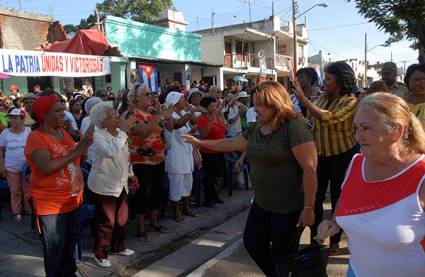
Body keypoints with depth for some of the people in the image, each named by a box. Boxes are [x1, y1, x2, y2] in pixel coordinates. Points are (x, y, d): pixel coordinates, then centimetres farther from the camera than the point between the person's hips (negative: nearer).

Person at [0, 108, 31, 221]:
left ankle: (29, 209, 27)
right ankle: (17, 212, 23)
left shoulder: (29, 131, -5)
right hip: (11, 168, 0)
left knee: (28, 190, 9)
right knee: (15, 191, 8)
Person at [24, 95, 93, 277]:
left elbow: (75, 158, 13)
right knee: (55, 249, 9)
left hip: (72, 200, 7)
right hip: (51, 204, -7)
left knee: (71, 243, 21)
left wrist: (84, 144, -8)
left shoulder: (63, 132, 6)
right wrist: (76, 152, -27)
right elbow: (46, 167, -30)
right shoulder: (36, 137, -17)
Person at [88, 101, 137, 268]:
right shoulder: (97, 136, -19)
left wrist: (130, 173, 18)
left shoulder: (119, 132, 4)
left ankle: (118, 247, 38)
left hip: (120, 184, 7)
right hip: (104, 186, -7)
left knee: (122, 218, 17)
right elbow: (111, 152, -38)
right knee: (106, 221, 3)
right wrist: (123, 131, -31)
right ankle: (100, 253, 22)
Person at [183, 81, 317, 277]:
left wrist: (308, 208, -21)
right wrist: (200, 143, 22)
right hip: (261, 202, 8)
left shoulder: (294, 128, -20)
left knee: (282, 255, 8)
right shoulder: (256, 128, 5)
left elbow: (310, 168, -22)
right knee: (252, 242, 18)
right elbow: (231, 143, 18)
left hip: (288, 207, -8)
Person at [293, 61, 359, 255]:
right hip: (321, 153, 4)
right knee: (315, 196, 3)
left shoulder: (351, 101, -15)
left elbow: (328, 118, -31)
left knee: (337, 197, 9)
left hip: (342, 154, -4)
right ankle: (315, 239, 18)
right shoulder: (323, 98, 2)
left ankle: (335, 241, 25)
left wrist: (302, 98, -32)